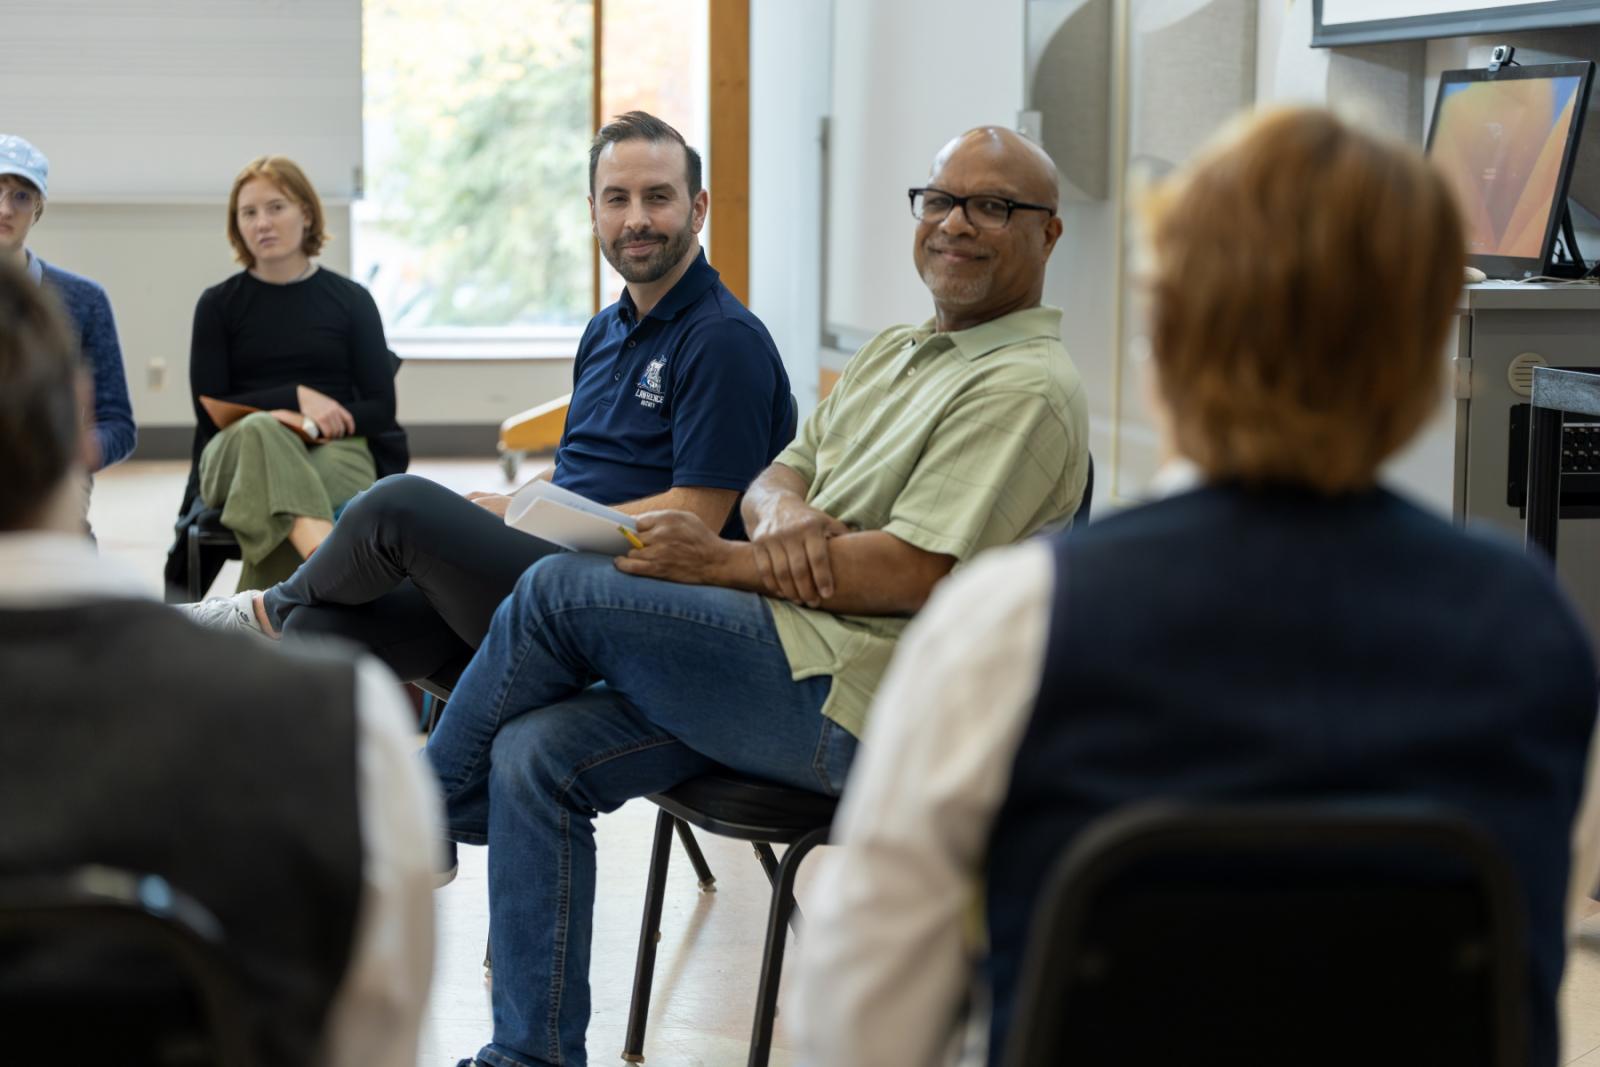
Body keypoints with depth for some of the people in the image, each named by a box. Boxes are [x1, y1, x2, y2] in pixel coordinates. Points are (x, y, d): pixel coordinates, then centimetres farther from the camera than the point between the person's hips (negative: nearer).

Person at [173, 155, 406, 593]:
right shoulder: (218, 304, 12)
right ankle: (325, 554, -67)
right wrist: (297, 396, -9)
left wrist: (311, 425, -11)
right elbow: (212, 408, 4)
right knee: (259, 430, -40)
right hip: (236, 455, 0)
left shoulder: (351, 300, 11)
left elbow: (380, 408, 7)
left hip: (337, 453, 1)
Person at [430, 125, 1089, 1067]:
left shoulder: (1028, 387, -9)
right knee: (535, 756, -9)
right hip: (794, 665, 9)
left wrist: (725, 562, -14)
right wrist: (781, 504, -6)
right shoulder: (896, 352, 21)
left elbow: (915, 575, -19)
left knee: (562, 589, -17)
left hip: (853, 706, -9)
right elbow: (777, 473, 20)